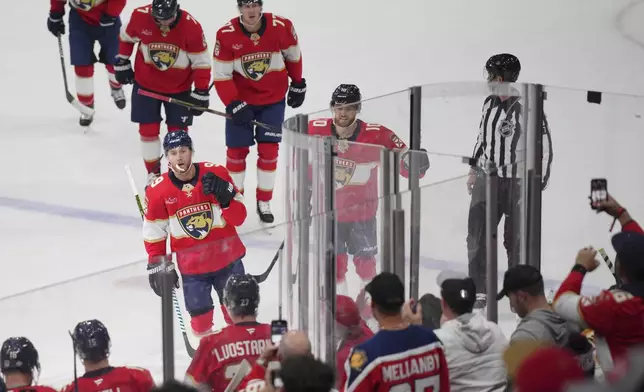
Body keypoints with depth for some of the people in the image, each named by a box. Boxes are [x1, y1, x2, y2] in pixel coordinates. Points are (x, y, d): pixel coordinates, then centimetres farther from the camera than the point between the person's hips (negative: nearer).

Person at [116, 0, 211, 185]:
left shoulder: (191, 26, -25)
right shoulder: (140, 17, -21)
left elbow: (201, 61, -15)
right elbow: (126, 37, 2)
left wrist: (201, 93, -13)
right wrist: (122, 64, 8)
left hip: (179, 88, -1)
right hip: (146, 84, 1)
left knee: (178, 132, 4)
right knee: (148, 130, 2)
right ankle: (153, 175, 17)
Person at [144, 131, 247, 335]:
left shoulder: (216, 174, -11)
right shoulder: (157, 191, -9)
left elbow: (239, 218, -9)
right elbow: (154, 233, 2)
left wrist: (224, 196, -26)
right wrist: (158, 265, 1)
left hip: (227, 258, 0)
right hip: (191, 267, 0)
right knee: (200, 317, 2)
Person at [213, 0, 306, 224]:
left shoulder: (281, 27, -19)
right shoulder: (226, 35, -22)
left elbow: (293, 55, 1)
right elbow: (222, 76, -16)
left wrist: (298, 85, 10)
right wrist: (234, 105, -23)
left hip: (273, 99, 1)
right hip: (240, 98, -1)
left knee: (269, 150, 2)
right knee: (237, 150, 5)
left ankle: (264, 203, 16)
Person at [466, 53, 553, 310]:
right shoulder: (490, 104, 7)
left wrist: (538, 182, -14)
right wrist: (474, 168, 20)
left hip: (517, 183, -6)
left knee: (516, 240, 2)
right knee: (477, 235, 5)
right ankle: (479, 293, 14)